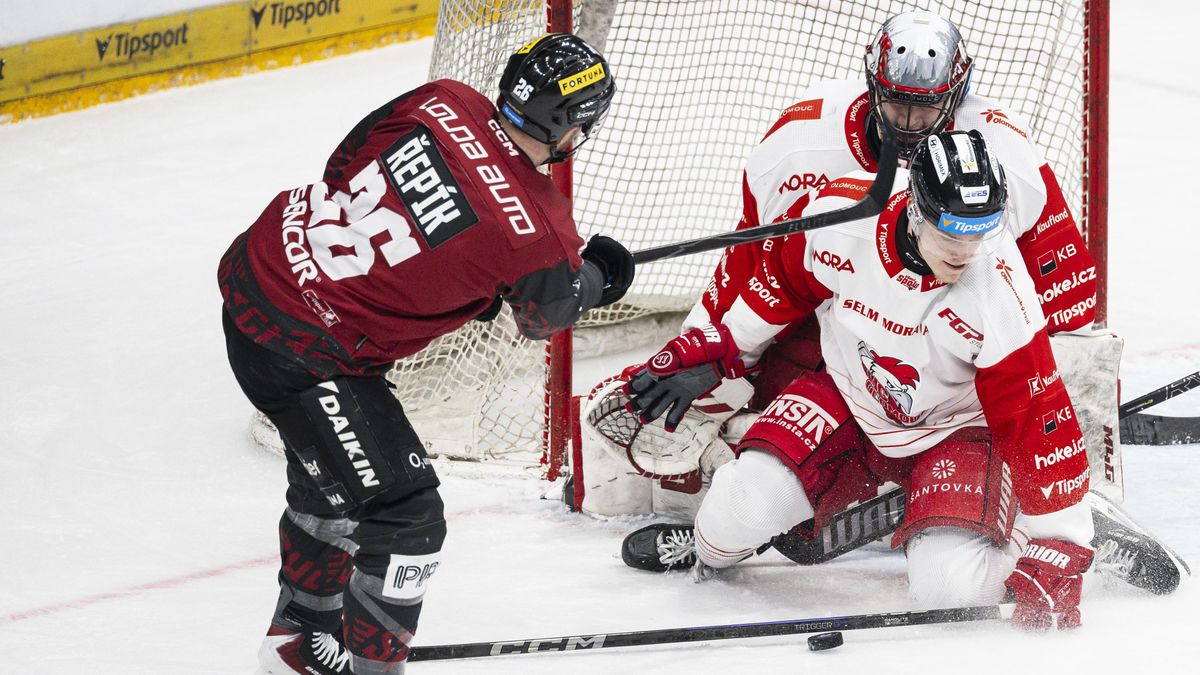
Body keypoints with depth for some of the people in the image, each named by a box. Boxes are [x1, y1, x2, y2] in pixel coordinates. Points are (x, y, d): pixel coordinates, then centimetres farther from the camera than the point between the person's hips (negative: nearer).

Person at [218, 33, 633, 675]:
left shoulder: (441, 102, -6)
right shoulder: (538, 234, -19)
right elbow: (546, 312, 4)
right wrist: (601, 274, 27)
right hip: (302, 351, -9)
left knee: (331, 477, 29)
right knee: (403, 515, -1)